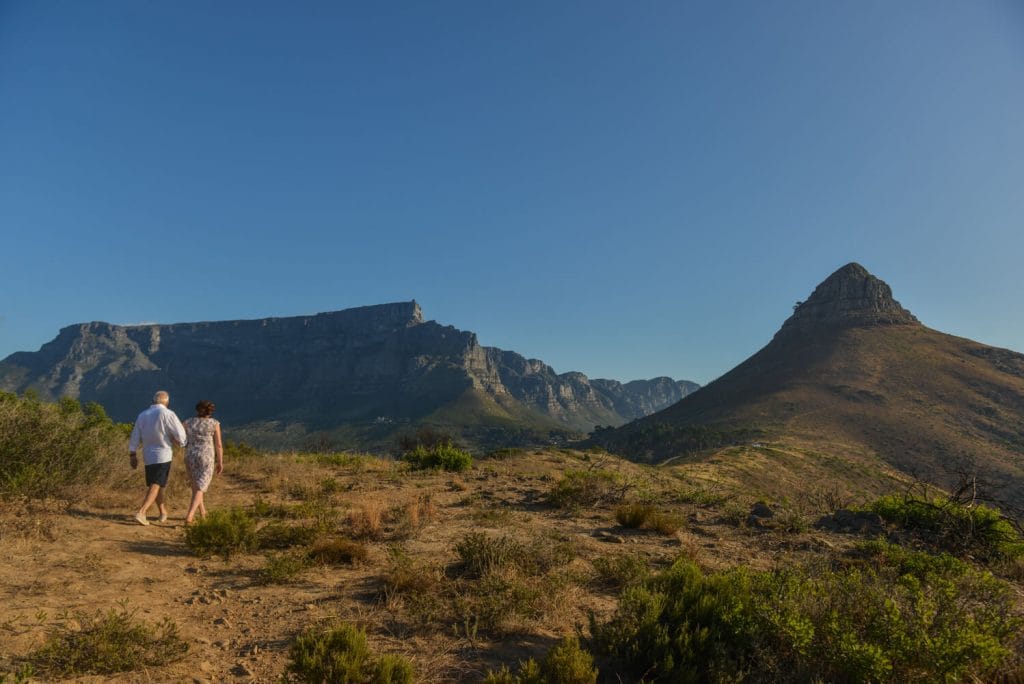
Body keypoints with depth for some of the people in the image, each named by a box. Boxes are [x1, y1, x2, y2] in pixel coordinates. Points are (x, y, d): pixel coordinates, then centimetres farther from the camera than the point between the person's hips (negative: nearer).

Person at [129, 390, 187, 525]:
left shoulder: (142, 415, 6)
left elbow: (135, 437, 9)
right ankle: (141, 513, -20)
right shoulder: (167, 414, -11)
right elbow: (180, 435, -13)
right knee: (155, 486, -6)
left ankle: (163, 512, 29)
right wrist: (182, 442, 8)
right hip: (163, 455, -6)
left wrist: (133, 455, 15)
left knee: (155, 485, 18)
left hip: (148, 456, 6)